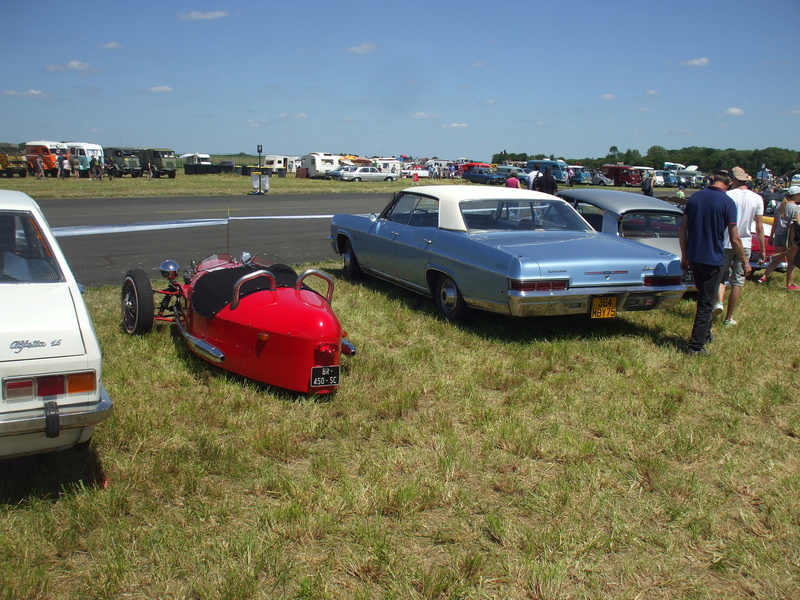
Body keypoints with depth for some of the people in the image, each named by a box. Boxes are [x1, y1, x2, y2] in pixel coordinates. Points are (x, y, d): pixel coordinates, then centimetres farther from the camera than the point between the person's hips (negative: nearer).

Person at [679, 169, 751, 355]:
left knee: (704, 297, 24)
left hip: (693, 257, 5)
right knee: (706, 303, 2)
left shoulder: (695, 197, 3)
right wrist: (745, 262, -1)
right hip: (713, 258, -5)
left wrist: (684, 256, 14)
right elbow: (734, 239, -13)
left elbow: (683, 228, 5)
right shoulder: (727, 202, -12)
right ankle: (696, 346, 1)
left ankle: (705, 334, 37)